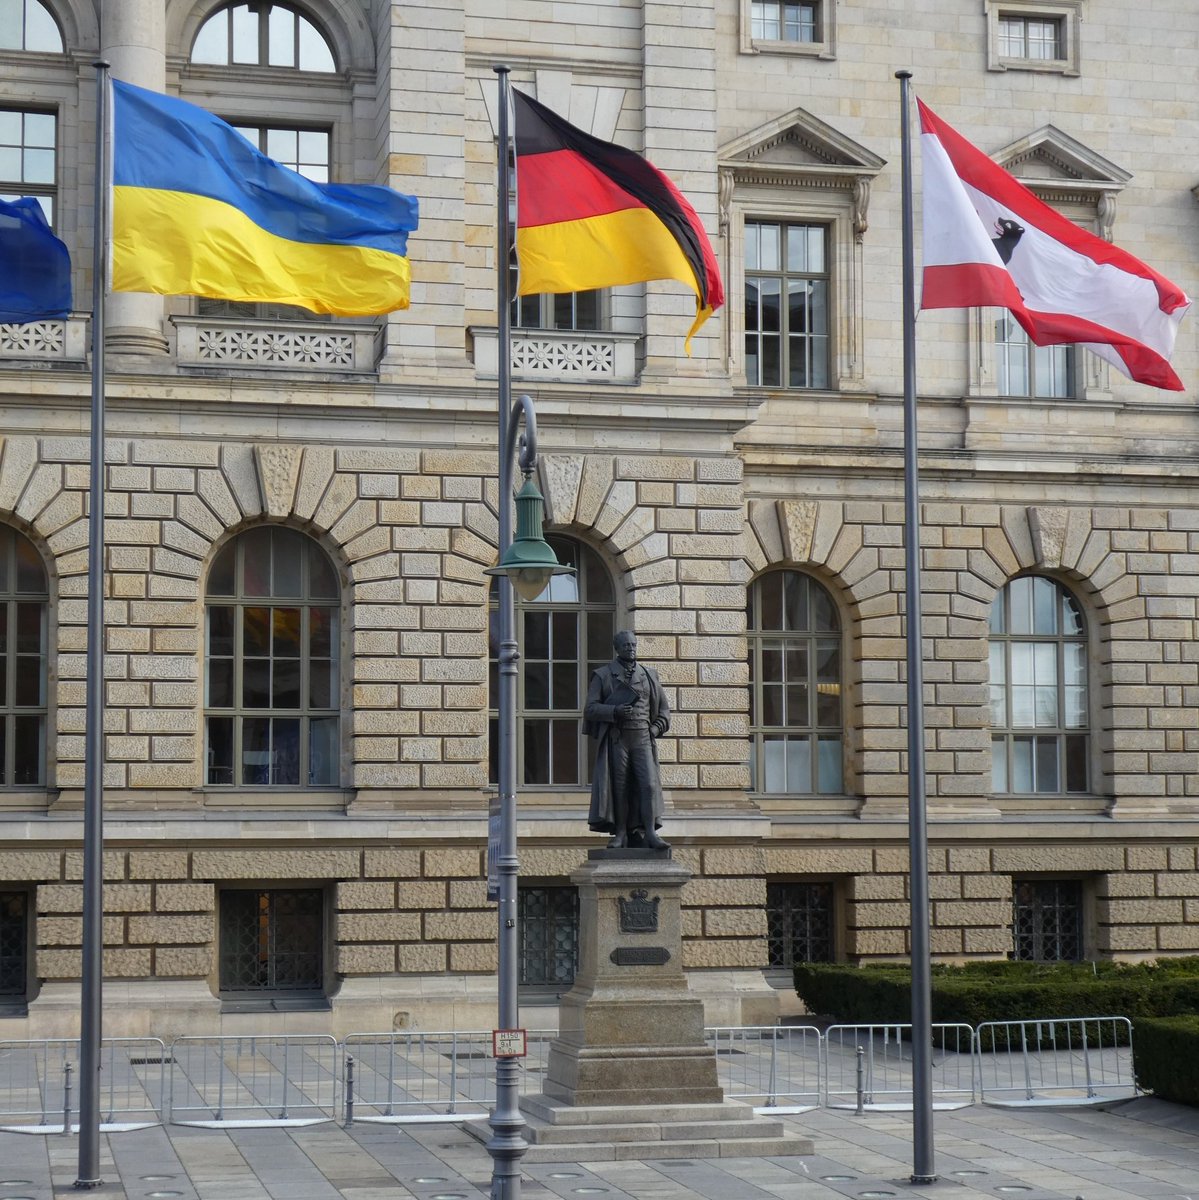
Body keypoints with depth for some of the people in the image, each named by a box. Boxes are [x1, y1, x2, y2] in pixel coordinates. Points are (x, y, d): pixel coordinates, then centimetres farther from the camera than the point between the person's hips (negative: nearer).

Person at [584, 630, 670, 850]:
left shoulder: (649, 675, 13)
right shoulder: (603, 676, 6)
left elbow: (663, 709, 19)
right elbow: (590, 709, -1)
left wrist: (655, 730, 2)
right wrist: (615, 711, -17)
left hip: (642, 738, 2)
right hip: (616, 739, -1)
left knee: (649, 783, -11)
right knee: (619, 786, -2)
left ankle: (649, 833, -12)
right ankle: (621, 834, 4)